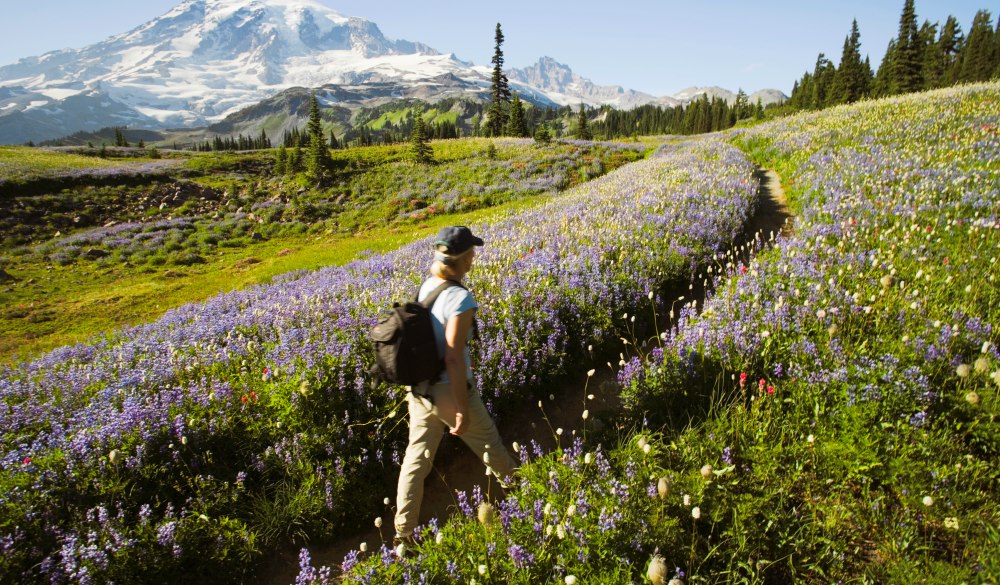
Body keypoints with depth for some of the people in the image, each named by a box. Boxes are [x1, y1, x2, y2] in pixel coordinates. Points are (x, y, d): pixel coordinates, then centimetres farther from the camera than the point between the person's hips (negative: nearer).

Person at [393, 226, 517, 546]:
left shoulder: (426, 286, 0)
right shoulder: (460, 298, -25)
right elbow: (453, 358, -27)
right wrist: (463, 408, -19)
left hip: (419, 387, 7)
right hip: (448, 389, -6)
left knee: (416, 457, 15)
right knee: (488, 443, 19)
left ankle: (403, 532, 22)